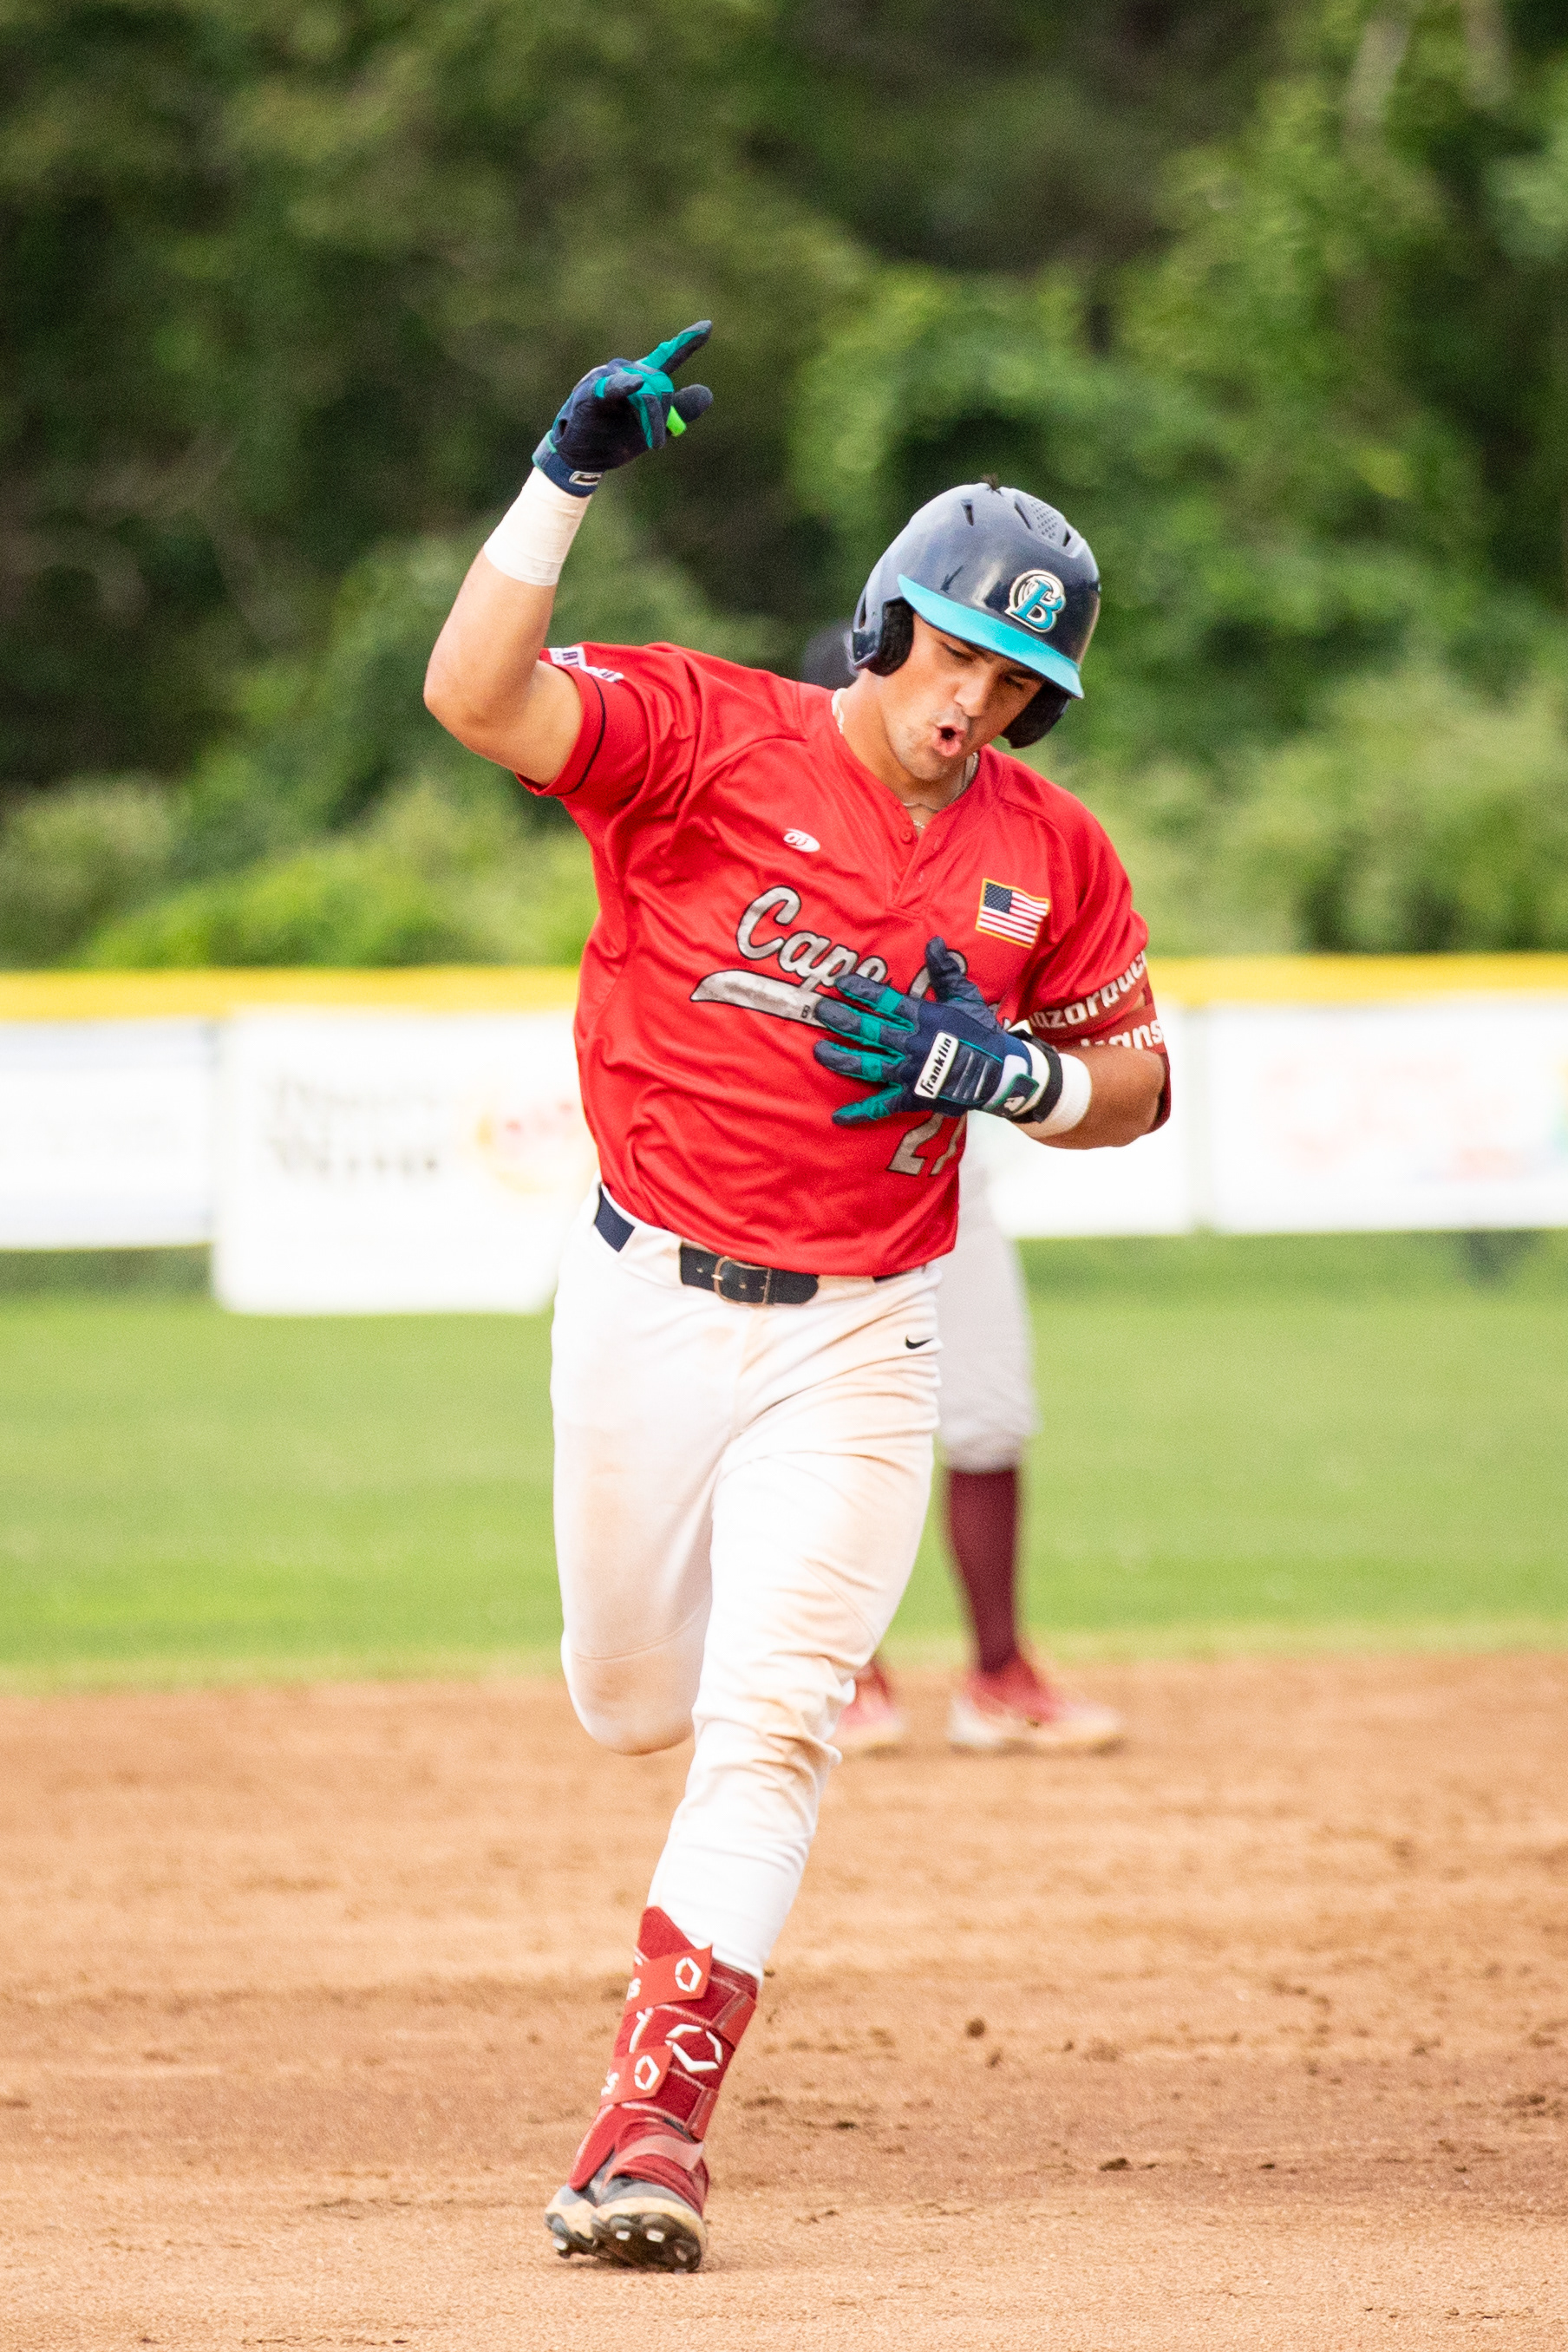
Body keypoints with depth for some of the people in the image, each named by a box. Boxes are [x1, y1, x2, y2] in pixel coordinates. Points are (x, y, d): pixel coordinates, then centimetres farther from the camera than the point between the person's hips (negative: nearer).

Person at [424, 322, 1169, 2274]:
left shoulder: (1046, 854, 1)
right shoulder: (709, 738, -9)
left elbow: (1135, 1082, 12)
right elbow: (476, 695, -24)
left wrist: (1002, 1070, -9)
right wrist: (565, 481, -33)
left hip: (858, 1340, 0)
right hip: (647, 1298, 0)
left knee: (768, 1720, -12)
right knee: (632, 1694, 13)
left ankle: (653, 2116, -11)